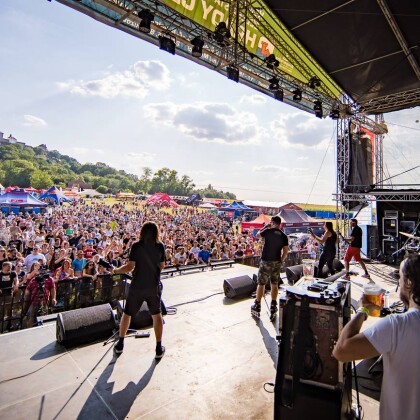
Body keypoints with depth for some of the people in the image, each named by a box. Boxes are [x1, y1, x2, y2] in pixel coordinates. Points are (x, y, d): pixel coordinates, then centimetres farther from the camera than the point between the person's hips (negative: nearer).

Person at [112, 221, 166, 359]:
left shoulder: (136, 246, -11)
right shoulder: (160, 246, -5)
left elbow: (129, 267, -13)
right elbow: (162, 266, 1)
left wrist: (116, 271, 3)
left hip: (137, 286, -1)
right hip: (154, 287, 1)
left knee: (127, 314, 19)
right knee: (157, 315, 15)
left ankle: (120, 344, 32)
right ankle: (159, 348, 17)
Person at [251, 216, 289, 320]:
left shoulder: (268, 231, -10)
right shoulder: (284, 236, 1)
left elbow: (257, 235, 8)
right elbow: (285, 251, 1)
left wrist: (265, 227, 15)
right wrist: (281, 261, 13)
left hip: (266, 261, -3)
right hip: (277, 262, 3)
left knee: (261, 284, 6)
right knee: (275, 284, 13)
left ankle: (257, 307, 15)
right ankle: (273, 308, 19)